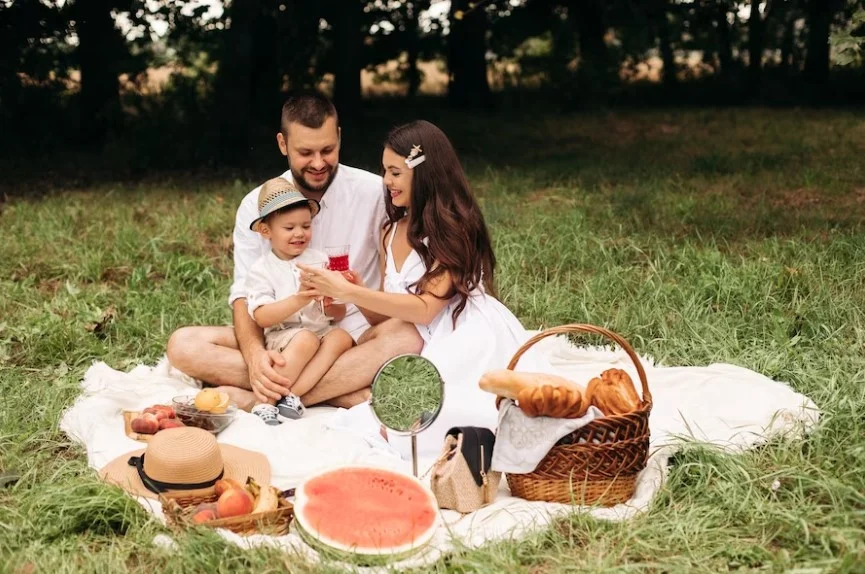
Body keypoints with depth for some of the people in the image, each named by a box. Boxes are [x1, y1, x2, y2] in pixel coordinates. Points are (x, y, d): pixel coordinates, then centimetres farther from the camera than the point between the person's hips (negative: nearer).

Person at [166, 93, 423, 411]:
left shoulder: (374, 192, -5)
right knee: (183, 345, -21)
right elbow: (244, 292, -3)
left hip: (353, 336, -2)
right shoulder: (257, 205, 1)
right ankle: (350, 392, -30)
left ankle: (258, 400, -32)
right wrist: (254, 354, -24)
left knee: (406, 337, -35)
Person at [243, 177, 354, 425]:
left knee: (342, 337, -26)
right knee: (306, 339, -33)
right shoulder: (261, 269, -1)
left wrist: (331, 306, -15)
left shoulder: (319, 260, 10)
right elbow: (261, 317, -14)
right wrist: (299, 300, -27)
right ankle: (269, 399, -25)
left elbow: (340, 314, 11)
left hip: (321, 331, 4)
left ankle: (292, 395, -31)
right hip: (281, 337, -4)